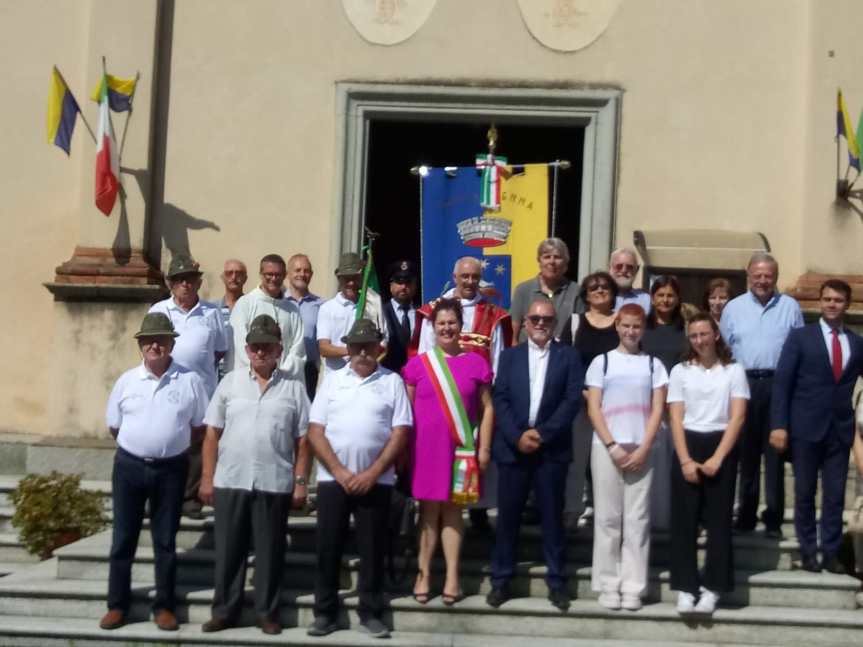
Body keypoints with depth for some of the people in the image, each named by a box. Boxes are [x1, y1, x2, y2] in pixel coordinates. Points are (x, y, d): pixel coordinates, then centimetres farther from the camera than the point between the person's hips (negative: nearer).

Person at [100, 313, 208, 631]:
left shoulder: (190, 381, -2)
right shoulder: (127, 381, 2)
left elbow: (200, 425, 4)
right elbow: (114, 426, 11)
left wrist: (169, 442, 4)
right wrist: (140, 444, 8)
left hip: (171, 469, -1)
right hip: (129, 466, 1)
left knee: (165, 540, 7)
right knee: (123, 538, 7)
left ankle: (164, 606, 16)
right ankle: (117, 605, 16)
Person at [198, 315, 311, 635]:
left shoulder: (293, 388, 4)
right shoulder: (230, 382, 6)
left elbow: (302, 441, 3)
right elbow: (212, 434, 6)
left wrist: (300, 482, -2)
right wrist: (207, 478, 1)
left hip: (275, 484, -1)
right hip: (230, 482, 1)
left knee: (270, 551, 6)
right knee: (228, 550, 7)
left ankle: (267, 612, 17)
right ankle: (224, 610, 18)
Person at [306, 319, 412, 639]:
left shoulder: (392, 382, 4)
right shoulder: (331, 379, 7)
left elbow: (400, 434, -2)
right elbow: (315, 432, 2)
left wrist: (371, 474, -9)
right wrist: (340, 472, -8)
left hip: (376, 480, -1)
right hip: (333, 478, 1)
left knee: (372, 549, 4)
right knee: (328, 547, 3)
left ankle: (371, 613, 15)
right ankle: (324, 613, 14)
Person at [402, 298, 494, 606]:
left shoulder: (475, 363, 2)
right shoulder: (418, 364, 2)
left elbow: (487, 408, 6)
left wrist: (485, 447, 1)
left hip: (461, 448, 0)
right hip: (425, 447, 0)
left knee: (452, 509, 6)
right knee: (428, 510, 4)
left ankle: (452, 576, 11)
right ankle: (423, 574, 10)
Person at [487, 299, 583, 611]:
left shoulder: (568, 356, 6)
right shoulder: (509, 356, 11)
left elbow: (573, 400, -4)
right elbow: (500, 399, 2)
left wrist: (542, 433, -13)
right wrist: (517, 436, -11)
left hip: (552, 449, -1)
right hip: (512, 447, 1)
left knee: (552, 516, 4)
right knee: (507, 516, 4)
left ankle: (556, 581, 12)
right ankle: (501, 580, 13)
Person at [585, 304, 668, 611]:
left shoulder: (653, 364, 9)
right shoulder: (601, 362, 7)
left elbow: (657, 411, 4)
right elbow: (593, 409, 2)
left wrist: (642, 449, -7)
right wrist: (612, 446, -8)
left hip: (640, 450, 1)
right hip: (606, 448, 0)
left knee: (637, 519, 0)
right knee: (607, 517, 1)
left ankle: (633, 587, 4)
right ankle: (608, 585, 7)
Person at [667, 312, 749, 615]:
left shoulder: (734, 371, 3)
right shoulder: (680, 371, 6)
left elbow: (737, 417, -3)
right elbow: (676, 419, 2)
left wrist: (717, 458, -12)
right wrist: (685, 460, -9)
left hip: (721, 447, -1)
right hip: (687, 446, 1)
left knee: (719, 519, 0)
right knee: (684, 519, -1)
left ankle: (712, 587, 6)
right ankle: (685, 587, 2)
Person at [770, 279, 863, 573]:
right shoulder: (800, 337, 0)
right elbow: (782, 382, -4)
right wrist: (779, 425, -12)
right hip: (806, 427, -2)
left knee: (835, 494, 5)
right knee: (805, 493, 6)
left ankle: (830, 552, 14)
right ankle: (808, 551, 17)